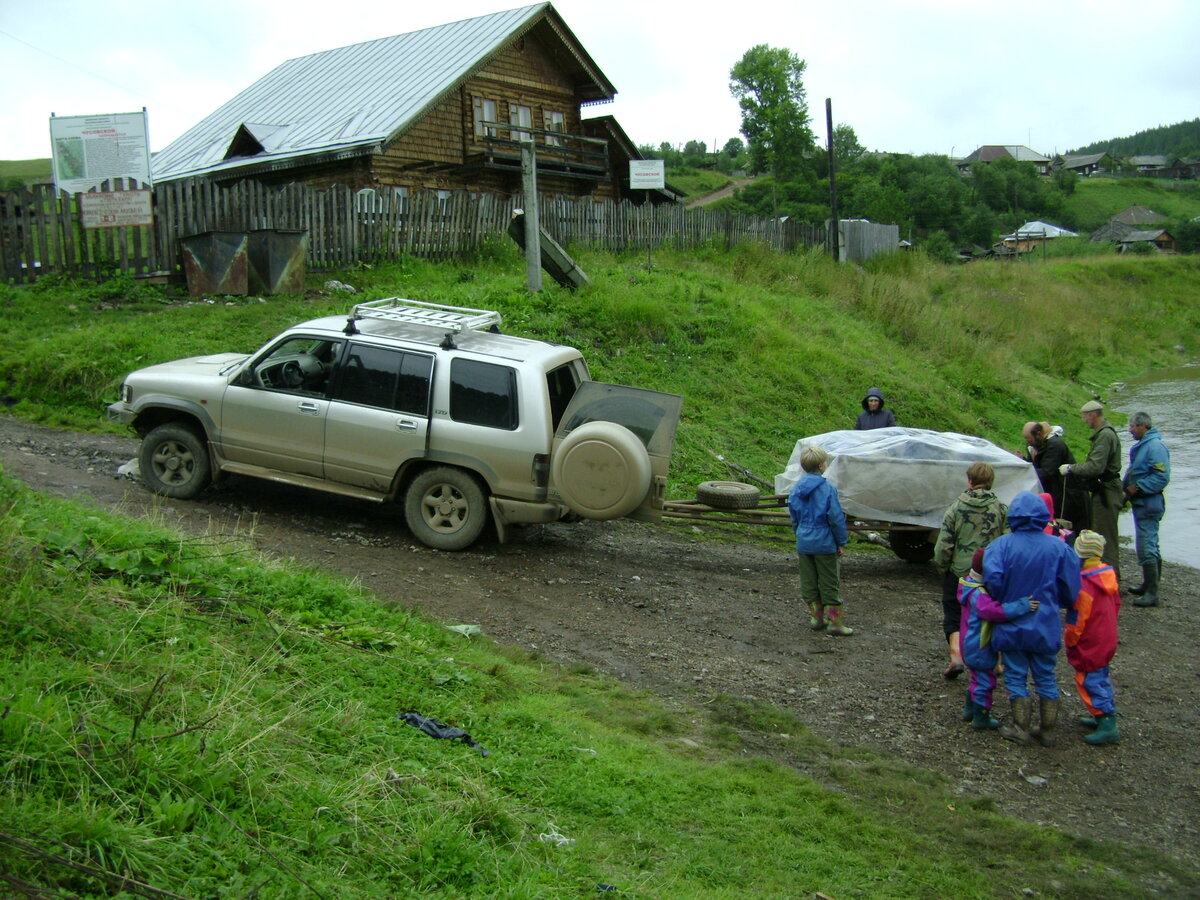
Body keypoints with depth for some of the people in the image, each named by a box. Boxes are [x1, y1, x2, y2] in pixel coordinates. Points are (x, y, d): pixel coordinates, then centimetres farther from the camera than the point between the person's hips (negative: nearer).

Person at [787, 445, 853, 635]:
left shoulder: (796, 489, 2)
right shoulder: (827, 488, -15)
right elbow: (836, 517, -12)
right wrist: (841, 542, -2)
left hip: (803, 543, 5)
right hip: (824, 543, -5)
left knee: (809, 583, 14)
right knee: (830, 584, 4)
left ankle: (816, 618, 19)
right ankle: (833, 621, 6)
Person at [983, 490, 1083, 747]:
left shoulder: (1001, 545, -16)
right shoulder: (1058, 547, -9)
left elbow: (993, 579, -27)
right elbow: (1071, 588, -4)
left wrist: (1004, 604, -8)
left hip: (1012, 625, -2)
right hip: (1046, 626, 2)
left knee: (1016, 676, 11)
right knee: (1046, 677, 15)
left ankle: (1020, 728, 17)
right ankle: (1047, 730, 23)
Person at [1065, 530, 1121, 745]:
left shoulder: (1084, 584, -27)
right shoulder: (1108, 574, 0)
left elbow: (1077, 619, -21)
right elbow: (1116, 604, 14)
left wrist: (1069, 641, -7)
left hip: (1090, 645, -9)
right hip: (1107, 640, 9)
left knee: (1090, 681, -2)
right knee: (1100, 678, 21)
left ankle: (1108, 726, -2)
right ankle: (1105, 717, 31)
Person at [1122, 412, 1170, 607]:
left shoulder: (1155, 446, -18)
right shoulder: (1142, 445, 14)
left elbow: (1162, 477, -25)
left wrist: (1137, 487, -20)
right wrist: (1129, 488, 10)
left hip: (1148, 504, -11)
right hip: (1141, 503, 11)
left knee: (1146, 548, -11)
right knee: (1150, 546, 18)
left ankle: (1151, 593, -8)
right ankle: (1149, 584, 29)